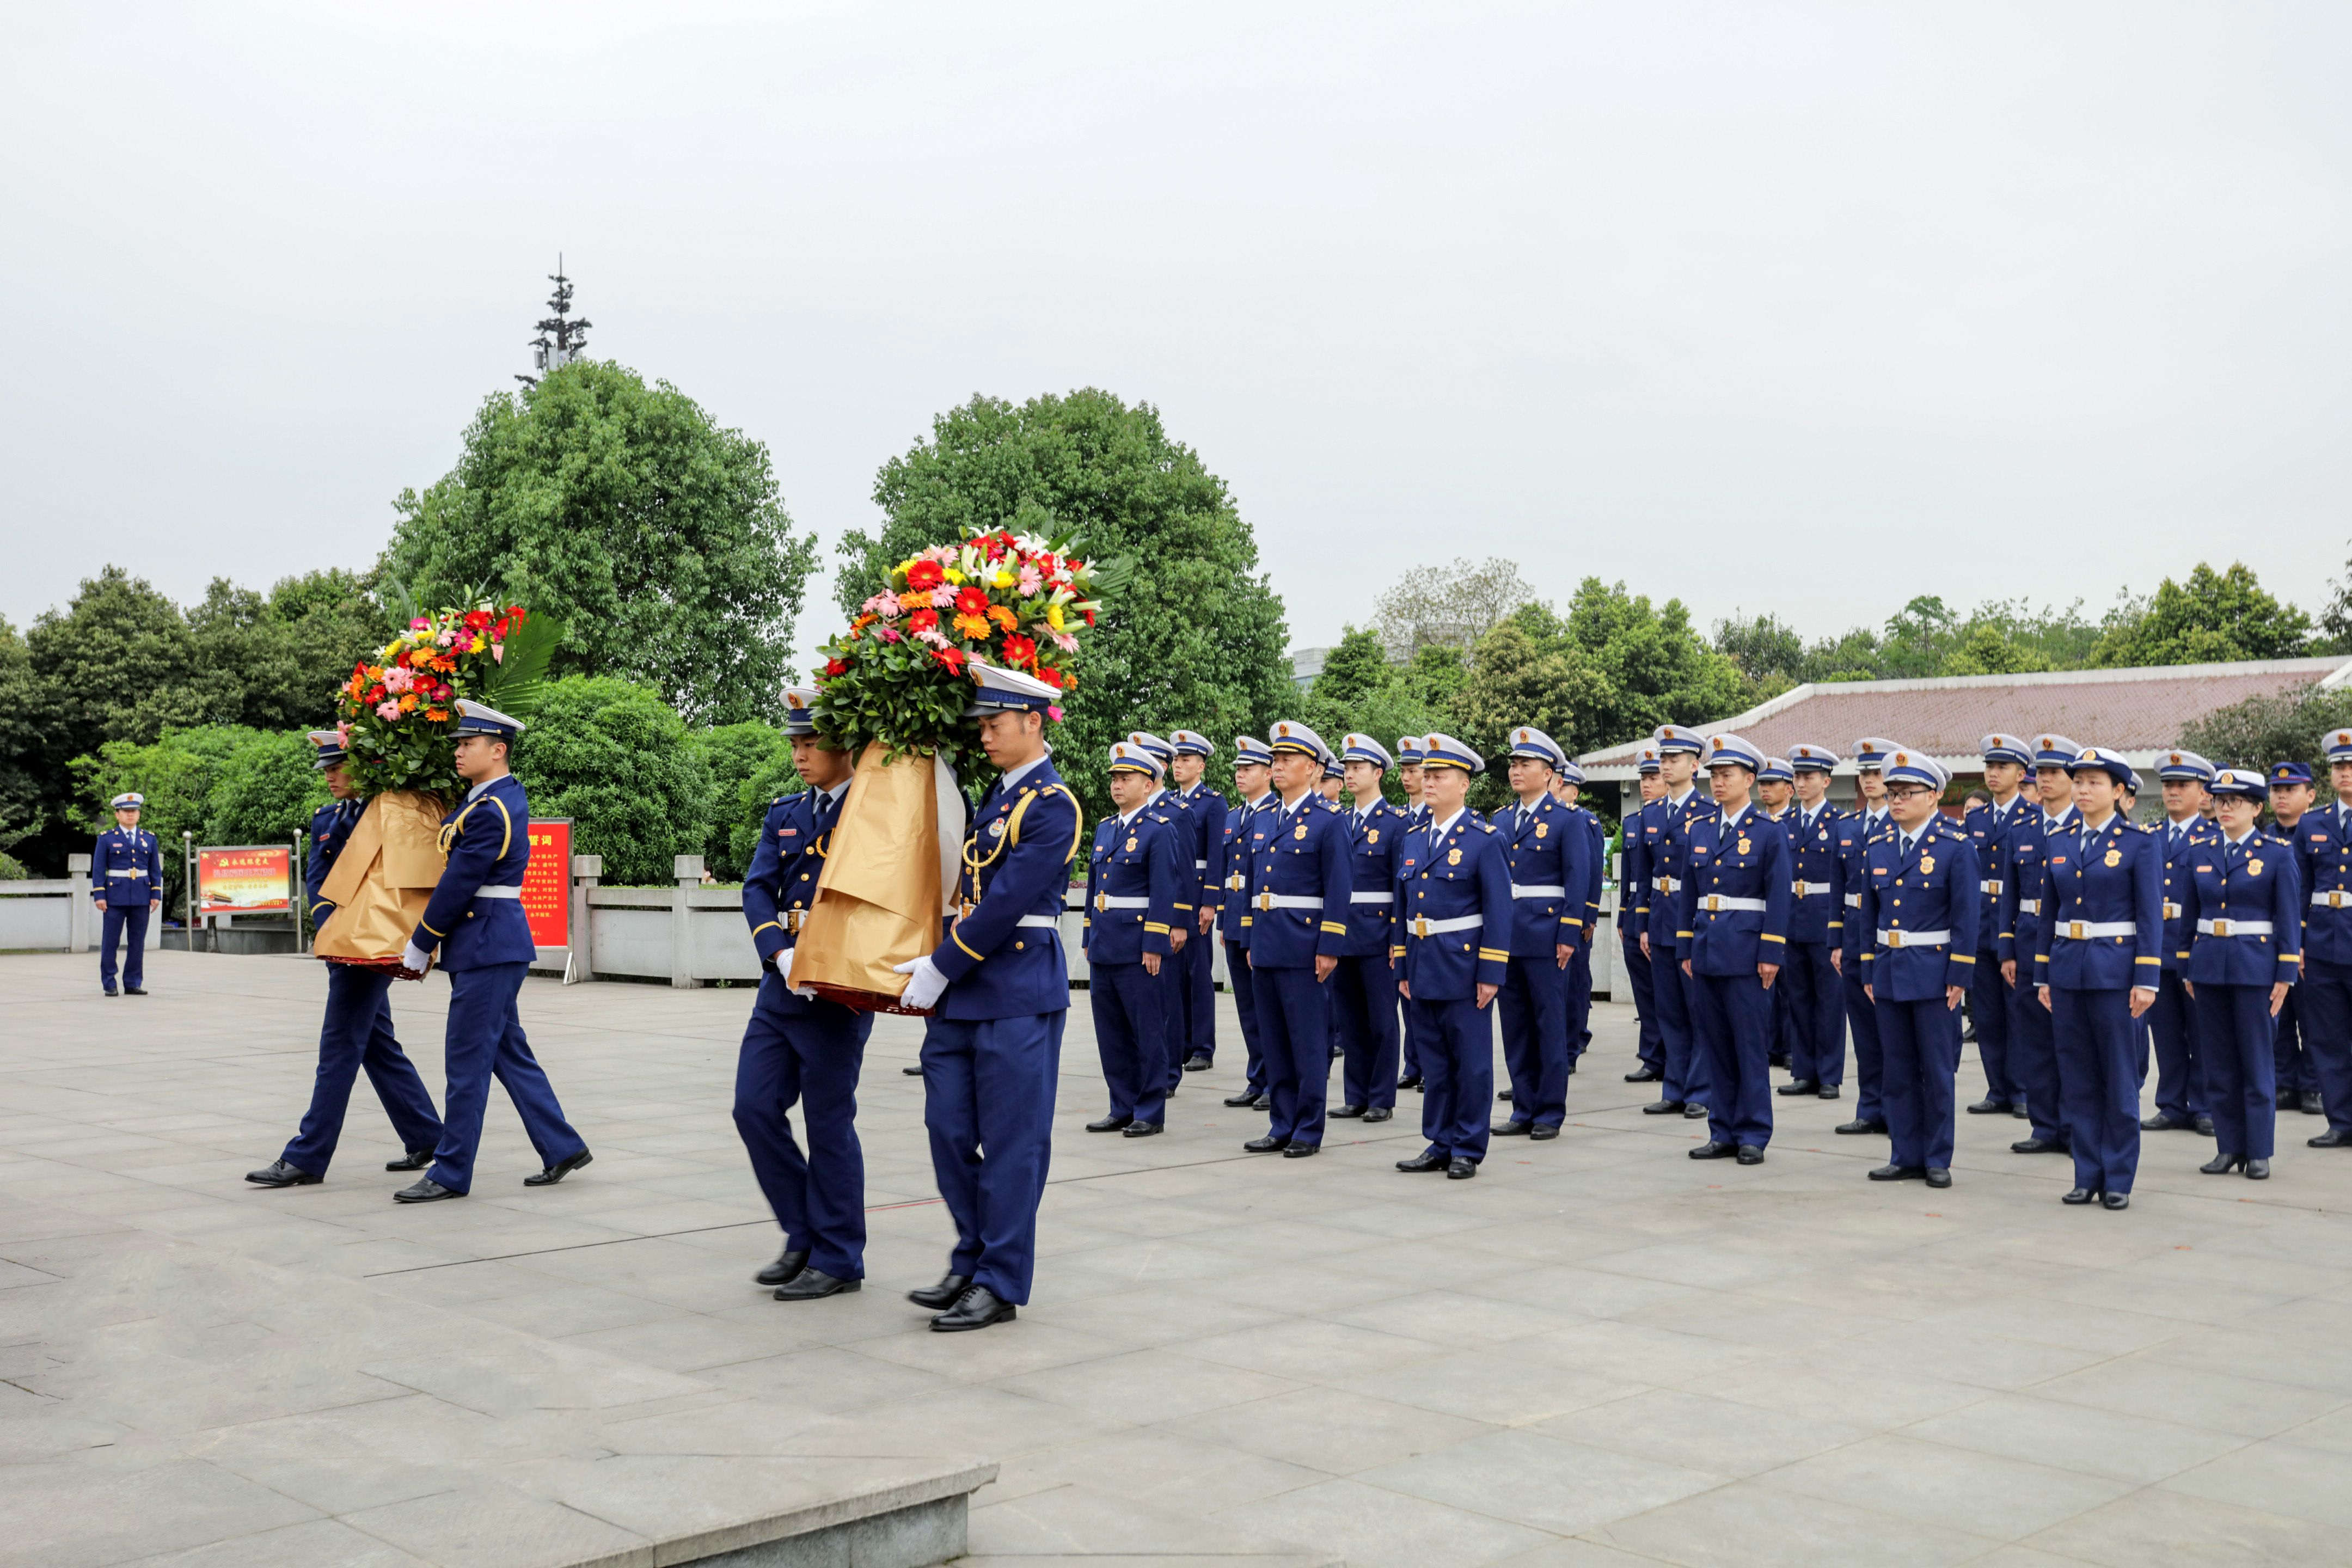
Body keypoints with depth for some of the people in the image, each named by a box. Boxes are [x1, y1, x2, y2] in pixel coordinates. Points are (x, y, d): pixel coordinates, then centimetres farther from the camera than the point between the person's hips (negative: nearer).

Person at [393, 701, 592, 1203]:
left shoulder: (491, 812, -18)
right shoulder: (507, 794, 11)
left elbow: (459, 883, -15)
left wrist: (419, 947, -7)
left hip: (488, 947, -10)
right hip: (492, 946, 10)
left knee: (466, 1060, -3)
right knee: (508, 1052, 15)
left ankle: (451, 1174, 4)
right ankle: (563, 1148, 21)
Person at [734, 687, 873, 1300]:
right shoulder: (784, 813, 11)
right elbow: (757, 890, 1)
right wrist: (782, 956, -14)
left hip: (837, 994, -6)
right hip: (780, 986, 6)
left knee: (829, 1124, 0)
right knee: (755, 1107, 4)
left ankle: (837, 1258, 14)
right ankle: (804, 1235, 20)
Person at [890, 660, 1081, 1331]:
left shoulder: (1053, 806, -12)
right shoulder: (992, 796, 14)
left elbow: (1006, 903, -17)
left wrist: (940, 968, -15)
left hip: (1020, 997, -8)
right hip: (962, 994, 8)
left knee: (1011, 1143, 0)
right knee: (950, 1131, 10)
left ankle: (1001, 1284, 8)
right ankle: (970, 1265, 24)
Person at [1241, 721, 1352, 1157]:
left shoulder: (1328, 821, -7)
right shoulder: (1262, 820, 14)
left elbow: (1339, 889, -11)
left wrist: (1329, 948, -14)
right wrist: (1251, 941, 15)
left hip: (1304, 946, -7)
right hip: (1266, 946, 7)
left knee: (1308, 1042, 0)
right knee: (1273, 1040, 11)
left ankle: (1309, 1130, 8)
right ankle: (1283, 1126, 19)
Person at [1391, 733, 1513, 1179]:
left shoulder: (1485, 839, -7)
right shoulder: (1412, 840, 11)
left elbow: (1499, 910, -10)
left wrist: (1490, 974, -14)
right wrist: (1402, 970, 11)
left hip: (1464, 967, -6)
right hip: (1423, 968, 6)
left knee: (1471, 1062, 2)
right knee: (1434, 1061, 12)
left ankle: (1467, 1150, 10)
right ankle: (1440, 1144, 20)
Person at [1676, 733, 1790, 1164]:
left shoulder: (1769, 832, -4)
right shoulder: (1700, 829, 11)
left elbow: (1779, 897, -7)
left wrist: (1771, 955, -12)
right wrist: (1686, 948, 9)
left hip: (1746, 951, -5)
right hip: (1706, 949, 5)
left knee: (1751, 1044, -1)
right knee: (1715, 1043, 9)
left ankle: (1752, 1136, 6)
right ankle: (1723, 1132, 16)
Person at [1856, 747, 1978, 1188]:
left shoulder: (1956, 846, -7)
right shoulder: (1877, 847, 8)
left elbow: (1967, 916, -9)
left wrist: (1959, 977, -12)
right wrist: (1868, 971, 9)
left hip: (1934, 971, -5)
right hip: (1889, 971, 5)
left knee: (1939, 1071, 3)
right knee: (1897, 1069, 9)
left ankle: (1938, 1159, 12)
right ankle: (1906, 1156, 17)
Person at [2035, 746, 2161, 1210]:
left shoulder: (2141, 843, -3)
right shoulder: (2058, 844, 10)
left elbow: (2151, 916, -7)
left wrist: (2146, 980, -12)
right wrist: (2043, 975, 10)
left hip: (2115, 970, -5)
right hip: (2067, 969, 5)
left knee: (2120, 1079, 2)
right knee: (2077, 1080, 7)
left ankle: (2118, 1180, 10)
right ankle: (2088, 1175, 15)